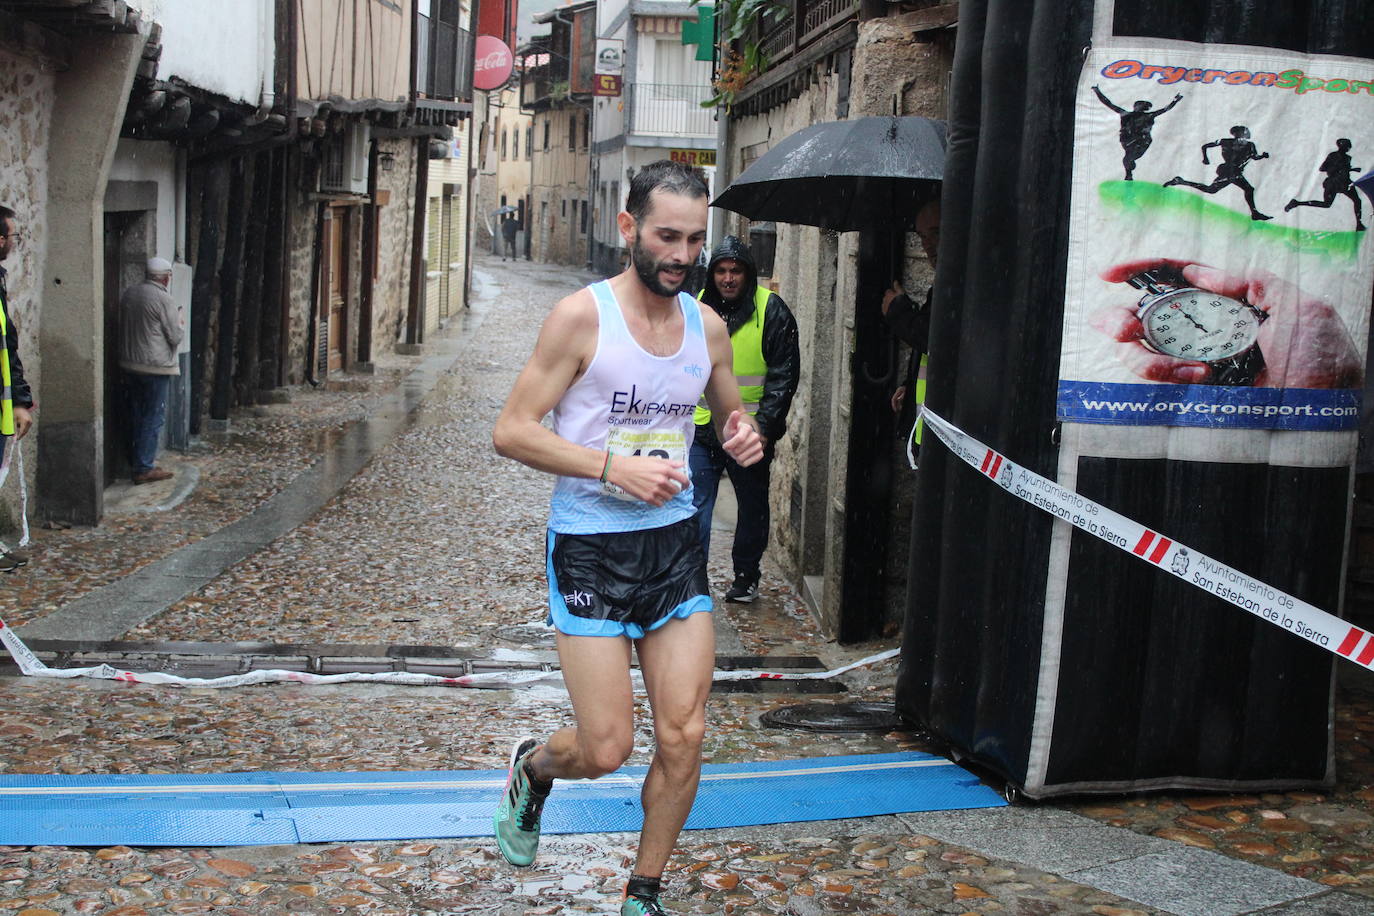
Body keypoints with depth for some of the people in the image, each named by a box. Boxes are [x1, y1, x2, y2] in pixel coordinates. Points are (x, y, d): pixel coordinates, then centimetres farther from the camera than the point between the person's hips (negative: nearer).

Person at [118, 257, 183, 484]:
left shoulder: (128, 294, 9)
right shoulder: (164, 300, -14)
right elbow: (175, 336, -12)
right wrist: (181, 322, 8)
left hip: (129, 364, 7)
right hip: (155, 367, -7)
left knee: (135, 415, 15)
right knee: (153, 417, -2)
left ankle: (135, 461, 23)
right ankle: (144, 468, -2)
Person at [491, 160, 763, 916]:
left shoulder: (707, 325, 5)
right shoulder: (582, 316, -11)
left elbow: (731, 412, 22)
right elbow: (511, 431, -12)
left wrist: (743, 436, -3)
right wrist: (613, 467, -22)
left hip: (675, 542, 5)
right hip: (590, 548, -4)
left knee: (683, 738, 2)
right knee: (606, 749, -4)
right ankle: (532, 767, 33)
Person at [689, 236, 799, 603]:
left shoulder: (771, 309, -7)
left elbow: (784, 374, -8)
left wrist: (765, 425, -14)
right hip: (702, 428, 2)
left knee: (752, 507, 14)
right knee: (695, 507, -4)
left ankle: (746, 576, 29)